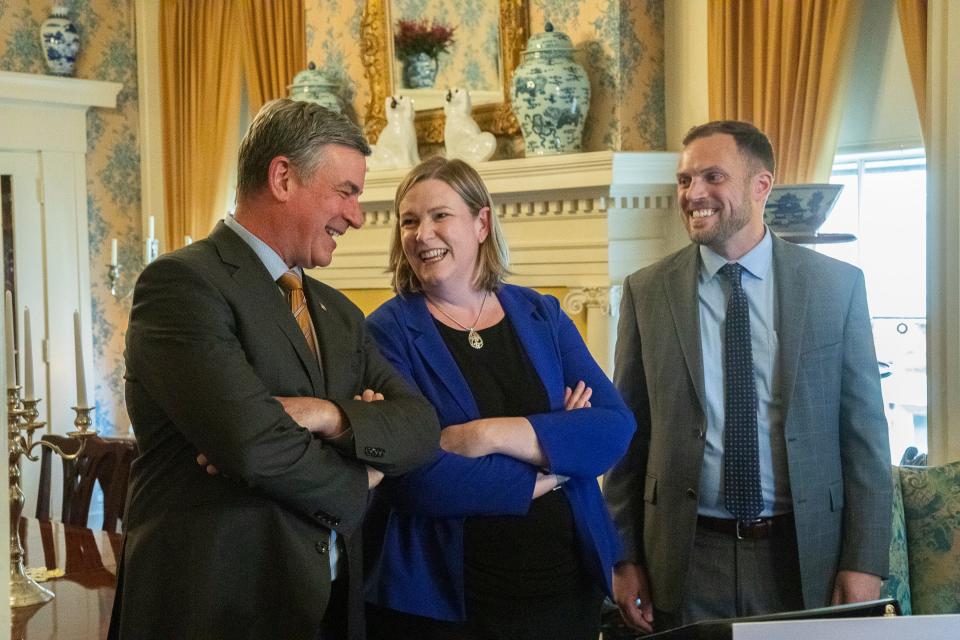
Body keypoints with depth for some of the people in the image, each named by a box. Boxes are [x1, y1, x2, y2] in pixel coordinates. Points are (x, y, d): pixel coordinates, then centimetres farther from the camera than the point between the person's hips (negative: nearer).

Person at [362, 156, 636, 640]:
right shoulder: (389, 331, -7)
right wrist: (548, 470, -11)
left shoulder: (541, 315, 4)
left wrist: (495, 434, -19)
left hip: (567, 585, 4)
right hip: (438, 600, -3)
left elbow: (616, 428, -7)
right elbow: (412, 478, -19)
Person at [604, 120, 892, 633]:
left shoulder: (838, 285, -2)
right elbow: (627, 431, 2)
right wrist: (624, 557, 1)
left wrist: (865, 562, -4)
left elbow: (864, 430, 0)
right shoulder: (646, 292, 0)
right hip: (685, 558, 0)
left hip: (804, 557, 0)